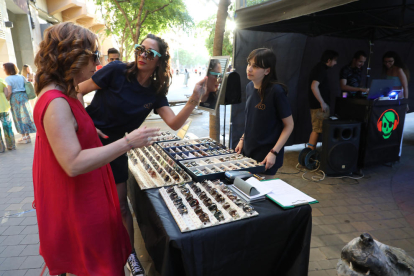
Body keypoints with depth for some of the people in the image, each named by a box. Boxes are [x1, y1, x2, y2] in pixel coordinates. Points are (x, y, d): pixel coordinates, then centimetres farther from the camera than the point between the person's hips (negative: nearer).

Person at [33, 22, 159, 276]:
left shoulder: (62, 96, 5)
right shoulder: (56, 104, -28)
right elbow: (74, 164, -34)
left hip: (85, 199, 9)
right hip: (76, 207, -9)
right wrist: (127, 142, -33)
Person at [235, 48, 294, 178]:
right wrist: (243, 139, 9)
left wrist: (274, 152, -18)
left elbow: (289, 125, -13)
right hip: (248, 150, 6)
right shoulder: (250, 87, 2)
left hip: (266, 156, -6)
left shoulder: (276, 91, -19)